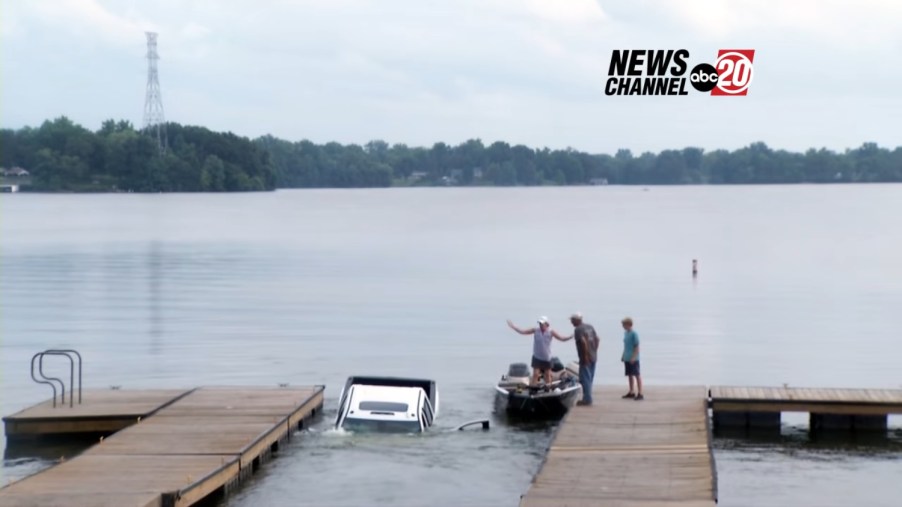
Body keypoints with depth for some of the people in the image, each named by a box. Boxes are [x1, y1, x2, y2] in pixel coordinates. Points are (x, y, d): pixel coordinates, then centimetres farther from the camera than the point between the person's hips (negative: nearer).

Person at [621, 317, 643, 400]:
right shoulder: (625, 333, 10)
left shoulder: (634, 334, -15)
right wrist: (623, 356, 18)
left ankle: (640, 393, -6)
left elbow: (637, 347, -16)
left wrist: (634, 357, -20)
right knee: (630, 375, 14)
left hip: (633, 359, -8)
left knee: (637, 375, -6)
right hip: (627, 359, 8)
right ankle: (631, 392, 23)